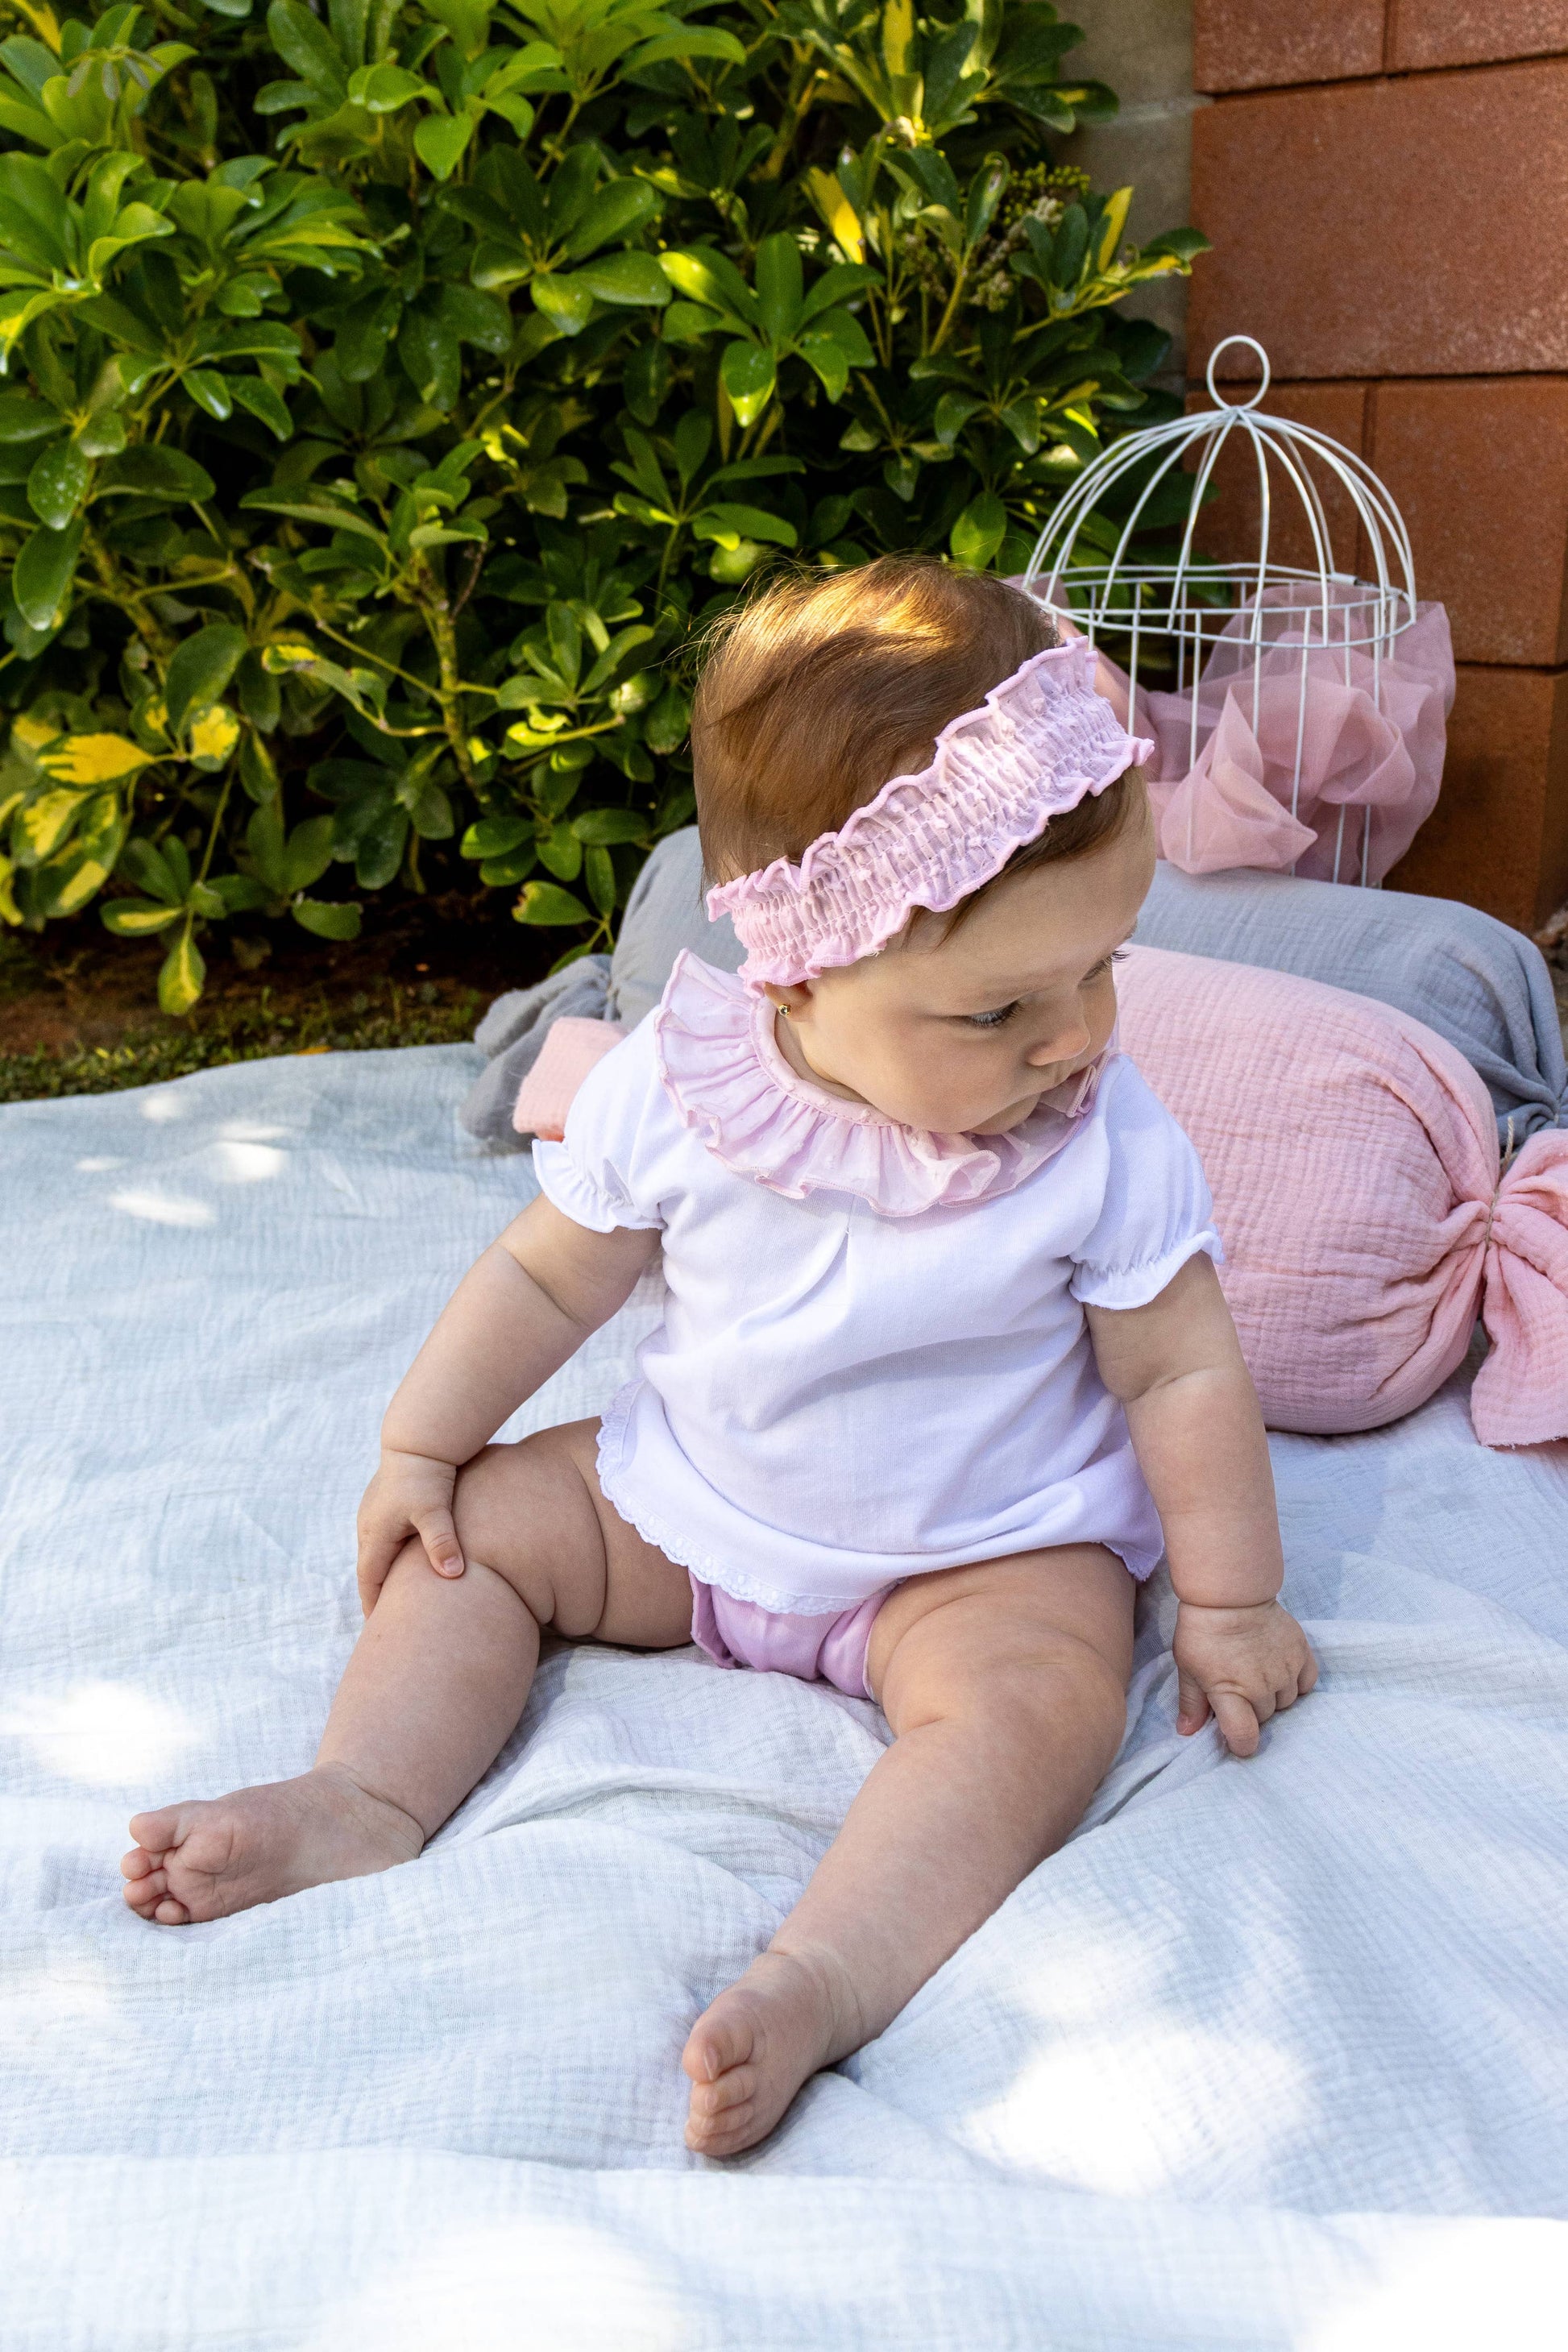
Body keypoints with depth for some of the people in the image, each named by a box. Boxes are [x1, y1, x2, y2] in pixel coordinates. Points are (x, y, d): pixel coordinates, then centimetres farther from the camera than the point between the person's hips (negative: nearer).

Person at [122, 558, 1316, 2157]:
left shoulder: (1108, 1150, -20)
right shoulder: (672, 1087, -17)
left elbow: (1184, 1377, -8)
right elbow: (547, 1275, -1)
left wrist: (1229, 1601, -6)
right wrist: (419, 1449, 4)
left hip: (986, 1553, -3)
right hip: (694, 1502, 4)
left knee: (1042, 1698, -32)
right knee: (474, 1527, -1)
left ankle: (829, 1975, -44)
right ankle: (370, 1796, -10)